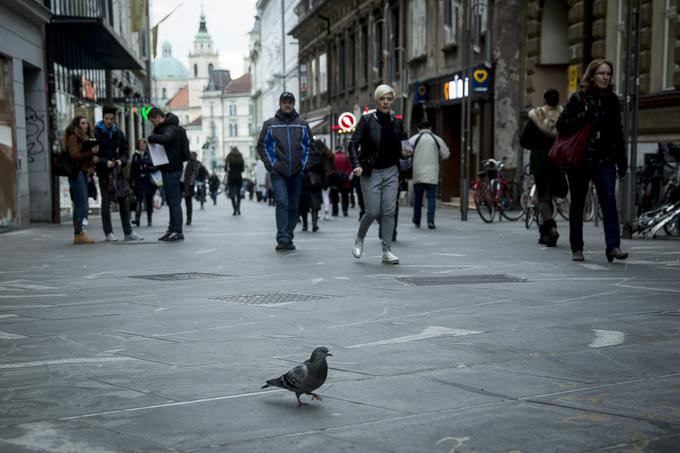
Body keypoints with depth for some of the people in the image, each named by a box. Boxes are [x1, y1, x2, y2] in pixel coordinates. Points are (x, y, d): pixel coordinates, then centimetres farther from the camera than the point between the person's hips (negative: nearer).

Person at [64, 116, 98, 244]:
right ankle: (78, 234, -10)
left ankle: (79, 233, 11)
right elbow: (74, 155, -15)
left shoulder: (85, 138, 22)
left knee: (81, 205, 8)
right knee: (81, 205, -12)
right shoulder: (73, 137, -5)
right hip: (77, 172, -9)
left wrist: (93, 156, 7)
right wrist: (91, 152, -19)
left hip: (83, 172, 9)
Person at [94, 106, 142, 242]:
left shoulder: (118, 133, 10)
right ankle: (109, 233, 4)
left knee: (124, 200, 4)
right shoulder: (96, 133, -4)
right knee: (106, 201, -1)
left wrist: (121, 161, -9)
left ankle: (128, 232, 10)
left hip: (117, 170, 4)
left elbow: (125, 151, 10)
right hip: (103, 171, -4)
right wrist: (105, 162, -20)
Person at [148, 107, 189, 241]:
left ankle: (177, 231, -4)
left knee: (174, 201, -7)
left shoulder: (171, 128, -16)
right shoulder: (167, 127, 17)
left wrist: (150, 138, -21)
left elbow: (164, 139, -36)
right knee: (171, 201, 14)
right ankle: (172, 230, 20)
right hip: (170, 168, 10)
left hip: (172, 169, -10)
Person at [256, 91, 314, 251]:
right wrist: (269, 164, -3)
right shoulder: (270, 124, 5)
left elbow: (310, 145, 17)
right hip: (278, 173, -3)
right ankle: (282, 239, -17)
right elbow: (261, 145, 7)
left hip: (297, 173, 3)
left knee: (293, 207, 5)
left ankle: (288, 238, 15)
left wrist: (304, 163, 5)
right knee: (282, 202, -16)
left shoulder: (302, 124, 10)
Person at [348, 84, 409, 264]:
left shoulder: (397, 122, 6)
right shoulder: (367, 120, -6)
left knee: (389, 211, -2)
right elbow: (353, 143, -11)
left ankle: (387, 251, 4)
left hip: (391, 172, 3)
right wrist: (356, 165, -25)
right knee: (373, 212, -5)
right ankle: (359, 238, 24)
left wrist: (405, 152, -6)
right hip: (371, 172, -3)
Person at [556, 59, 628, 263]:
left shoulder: (612, 100, 10)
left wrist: (622, 161, 12)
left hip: (604, 161, 2)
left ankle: (613, 246, -16)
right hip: (579, 160, -2)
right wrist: (585, 117, -20)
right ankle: (577, 248, 16)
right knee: (577, 205, 7)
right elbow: (561, 125, -8)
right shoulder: (578, 98, -2)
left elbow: (618, 132, 15)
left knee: (609, 200, -13)